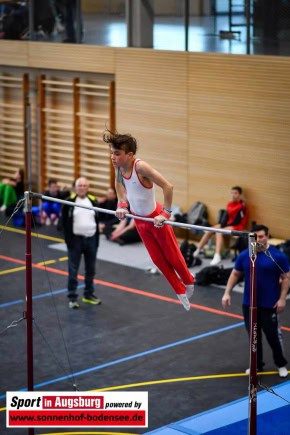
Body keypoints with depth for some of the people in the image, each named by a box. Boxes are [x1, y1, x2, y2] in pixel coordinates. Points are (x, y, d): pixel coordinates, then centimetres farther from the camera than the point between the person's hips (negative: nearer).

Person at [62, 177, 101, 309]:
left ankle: (89, 294, 26)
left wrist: (96, 240, 7)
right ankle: (72, 297, 5)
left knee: (90, 269, 13)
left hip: (91, 239, 4)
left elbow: (96, 221, 11)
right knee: (73, 270, -1)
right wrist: (68, 240, -10)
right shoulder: (69, 201, -6)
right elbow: (65, 222, -5)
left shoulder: (93, 201, 5)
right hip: (76, 239, -4)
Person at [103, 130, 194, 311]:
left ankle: (188, 281, 42)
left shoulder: (140, 167, -33)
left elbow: (168, 186, -36)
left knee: (172, 255, 14)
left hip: (155, 218, -7)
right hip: (139, 219, 7)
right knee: (157, 259, 17)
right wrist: (122, 205, 1)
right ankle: (180, 291, 35)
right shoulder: (118, 166, -13)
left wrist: (165, 214, -34)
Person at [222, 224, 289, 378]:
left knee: (273, 335, 3)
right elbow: (235, 274, 11)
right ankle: (257, 365, 27)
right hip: (249, 304, 4)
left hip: (269, 305, -3)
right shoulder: (244, 255, 0)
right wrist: (227, 293, 4)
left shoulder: (278, 256, -9)